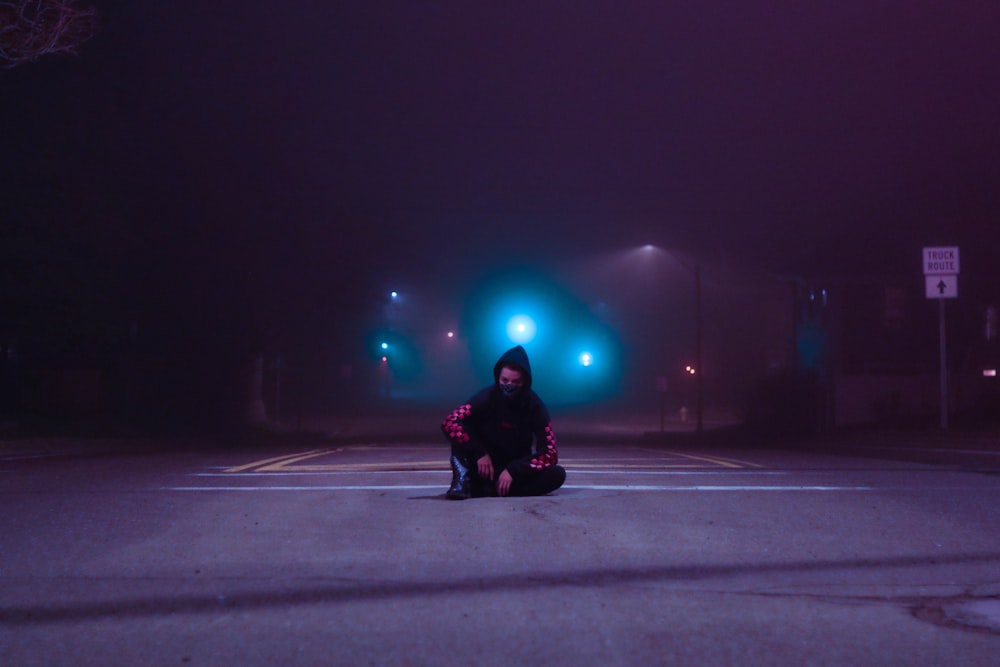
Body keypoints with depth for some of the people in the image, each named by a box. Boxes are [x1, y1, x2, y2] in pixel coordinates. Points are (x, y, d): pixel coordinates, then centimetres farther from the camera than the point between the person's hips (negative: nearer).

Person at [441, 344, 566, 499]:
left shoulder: (534, 405, -13)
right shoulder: (488, 396, -13)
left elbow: (550, 452, -18)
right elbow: (449, 422, -24)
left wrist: (513, 470, -27)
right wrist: (480, 453, -30)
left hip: (514, 470, 1)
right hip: (484, 466, -1)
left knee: (557, 474, -27)